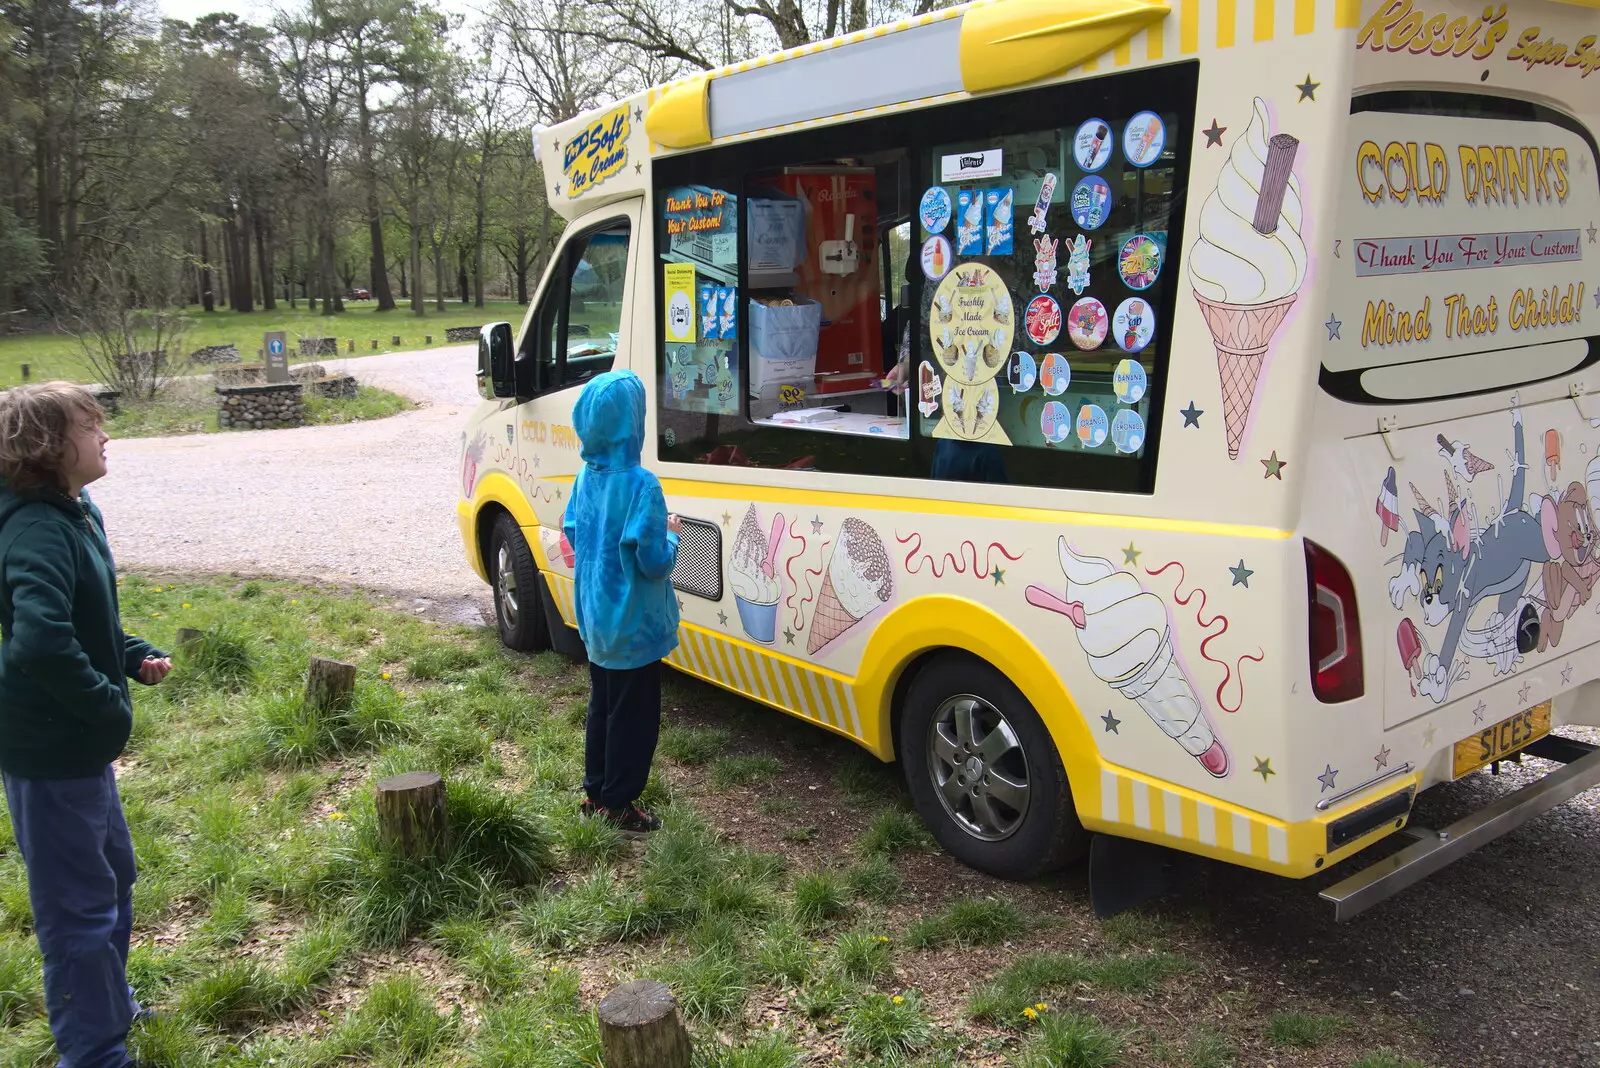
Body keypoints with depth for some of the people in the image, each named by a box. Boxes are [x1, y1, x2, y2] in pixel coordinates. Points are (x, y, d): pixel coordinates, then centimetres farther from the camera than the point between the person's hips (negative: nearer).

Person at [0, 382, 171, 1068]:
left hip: (82, 744, 10)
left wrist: (135, 657, 3)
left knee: (113, 877, 25)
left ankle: (108, 1006, 45)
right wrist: (110, 706, -25)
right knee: (78, 906, 4)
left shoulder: (77, 513, 5)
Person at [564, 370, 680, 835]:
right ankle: (619, 804, 18)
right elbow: (655, 563, -23)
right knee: (633, 716, 7)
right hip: (633, 625, -7)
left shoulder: (586, 475, -1)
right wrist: (671, 534, -5)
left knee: (602, 706, 21)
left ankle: (595, 792, 32)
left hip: (595, 619, 8)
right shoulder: (640, 485, -25)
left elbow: (572, 533, 11)